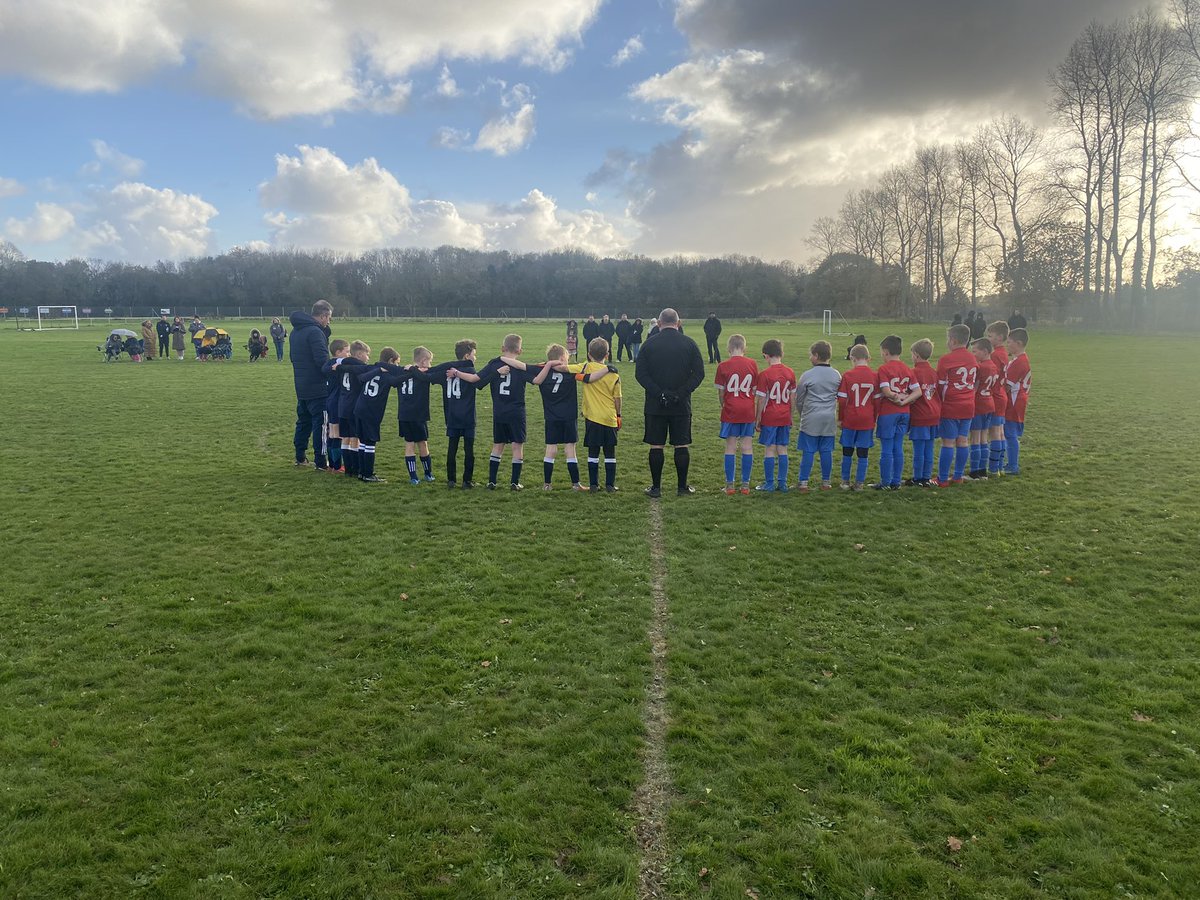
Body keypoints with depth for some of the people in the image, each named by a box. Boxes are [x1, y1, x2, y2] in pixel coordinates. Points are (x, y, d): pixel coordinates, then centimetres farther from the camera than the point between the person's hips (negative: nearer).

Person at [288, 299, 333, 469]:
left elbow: (292, 356, 19)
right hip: (317, 388, -9)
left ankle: (300, 457, 25)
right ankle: (320, 461, 1)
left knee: (303, 421, 18)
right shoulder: (315, 332, -18)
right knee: (320, 423, -2)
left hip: (301, 386, 9)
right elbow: (323, 360, -24)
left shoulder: (296, 330, 12)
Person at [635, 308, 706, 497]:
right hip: (682, 405, 0)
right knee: (681, 445, 7)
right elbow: (699, 373, -4)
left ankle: (656, 487, 8)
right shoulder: (689, 343, 0)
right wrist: (681, 393, -8)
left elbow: (641, 374, -5)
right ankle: (683, 487, 12)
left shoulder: (649, 343, 0)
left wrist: (659, 394, -9)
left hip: (655, 405, 0)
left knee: (656, 446, 5)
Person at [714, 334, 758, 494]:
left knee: (730, 448, 4)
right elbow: (755, 390, 5)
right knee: (747, 447, 6)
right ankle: (746, 484, 10)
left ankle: (729, 485, 6)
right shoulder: (752, 364, 0)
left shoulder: (723, 366, -6)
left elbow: (720, 393, -1)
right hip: (748, 411, 2)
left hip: (730, 411, -2)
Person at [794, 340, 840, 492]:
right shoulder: (837, 375, 4)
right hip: (830, 419, 3)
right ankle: (826, 482, 15)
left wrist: (802, 414, 16)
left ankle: (803, 483, 2)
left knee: (808, 452, 0)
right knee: (826, 451, 9)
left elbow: (798, 400, 0)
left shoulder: (807, 375, -8)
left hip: (811, 418, -3)